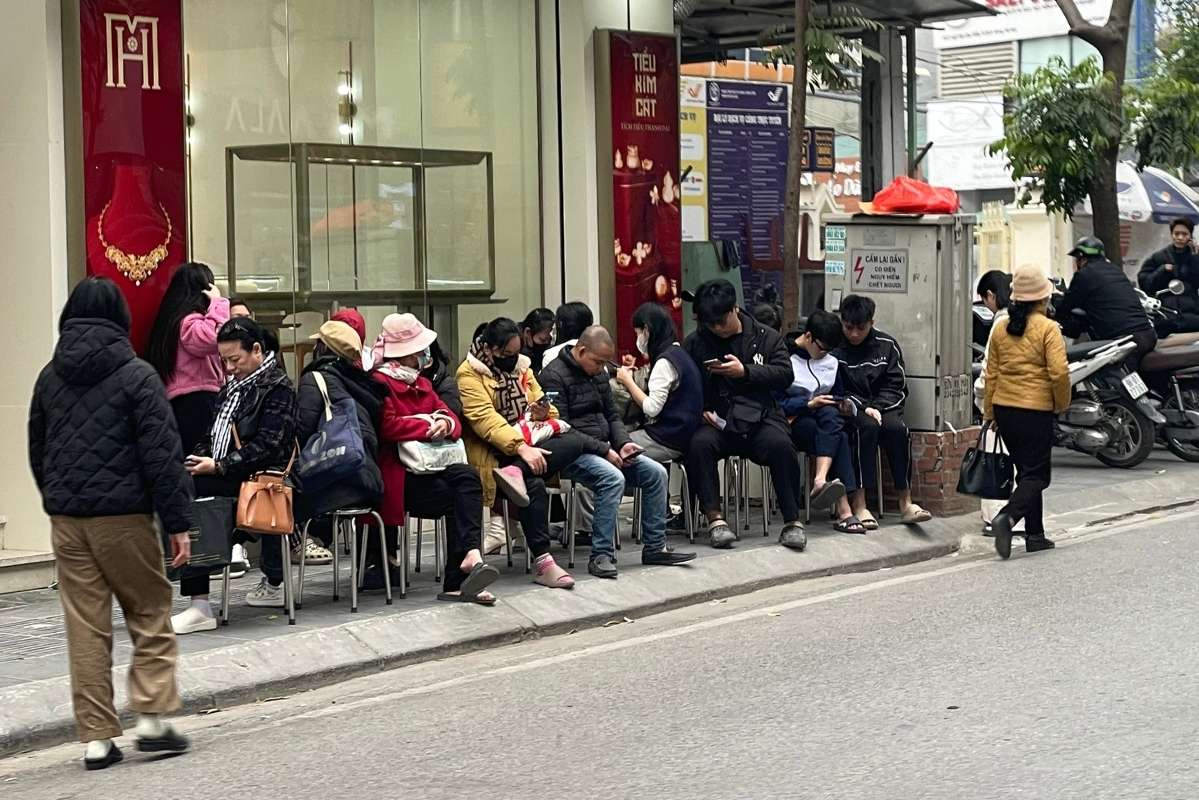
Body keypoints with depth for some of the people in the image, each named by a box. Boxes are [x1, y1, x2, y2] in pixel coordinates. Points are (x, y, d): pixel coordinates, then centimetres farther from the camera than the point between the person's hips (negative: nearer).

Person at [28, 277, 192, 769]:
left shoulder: (50, 377, 9)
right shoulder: (136, 376, -7)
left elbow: (36, 451, 16)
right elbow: (162, 454, -10)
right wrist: (178, 522, -8)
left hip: (66, 520, 5)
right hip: (123, 517, -4)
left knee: (85, 629, 6)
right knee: (150, 615, 9)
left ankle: (96, 737, 8)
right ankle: (151, 717, 3)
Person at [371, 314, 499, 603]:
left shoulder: (420, 383, 24)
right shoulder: (380, 382, -5)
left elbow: (452, 417, 19)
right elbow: (388, 427, -18)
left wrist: (446, 423, -6)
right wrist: (430, 427, -9)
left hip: (428, 465, 7)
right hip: (398, 473, -7)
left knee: (467, 477, -24)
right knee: (455, 496, -28)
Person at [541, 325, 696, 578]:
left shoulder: (598, 373, 16)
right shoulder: (554, 376, -12)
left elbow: (612, 416, 21)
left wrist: (623, 443, 0)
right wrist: (603, 450, -20)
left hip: (602, 449, 9)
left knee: (656, 473, -6)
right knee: (613, 478, -34)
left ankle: (654, 547, 1)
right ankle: (601, 555, -29)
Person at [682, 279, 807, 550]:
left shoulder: (767, 337, 11)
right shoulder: (695, 343, 13)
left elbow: (785, 375, 0)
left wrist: (745, 371, -12)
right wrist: (700, 409, -7)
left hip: (759, 418, -1)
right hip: (716, 421, 1)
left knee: (780, 445, -32)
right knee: (699, 444, -33)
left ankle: (792, 520, -22)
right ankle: (714, 516, -24)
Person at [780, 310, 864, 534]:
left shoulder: (831, 362, 18)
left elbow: (838, 396, 25)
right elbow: (775, 403, -10)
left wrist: (845, 405, 2)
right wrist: (810, 403, -17)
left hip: (825, 424, 5)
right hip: (794, 423, -5)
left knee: (830, 415, -34)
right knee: (839, 439, -32)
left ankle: (820, 481, -51)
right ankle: (844, 510, -47)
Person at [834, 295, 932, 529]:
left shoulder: (887, 345, 7)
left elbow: (897, 388, 6)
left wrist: (876, 407, -12)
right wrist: (863, 407, -18)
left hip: (883, 406, 3)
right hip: (848, 411, -3)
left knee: (897, 429, -30)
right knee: (867, 427, -35)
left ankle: (906, 503, -29)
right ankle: (859, 505, -39)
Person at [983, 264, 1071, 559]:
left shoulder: (1000, 328, 5)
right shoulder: (1047, 328, -10)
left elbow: (991, 372, 9)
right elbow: (1059, 372, -17)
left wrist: (989, 411, 16)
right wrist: (1062, 403, 0)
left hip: (1004, 408, 6)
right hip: (1036, 410, -6)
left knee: (1026, 471, 16)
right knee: (1036, 475, -1)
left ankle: (1035, 535, 19)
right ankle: (1007, 518, -24)